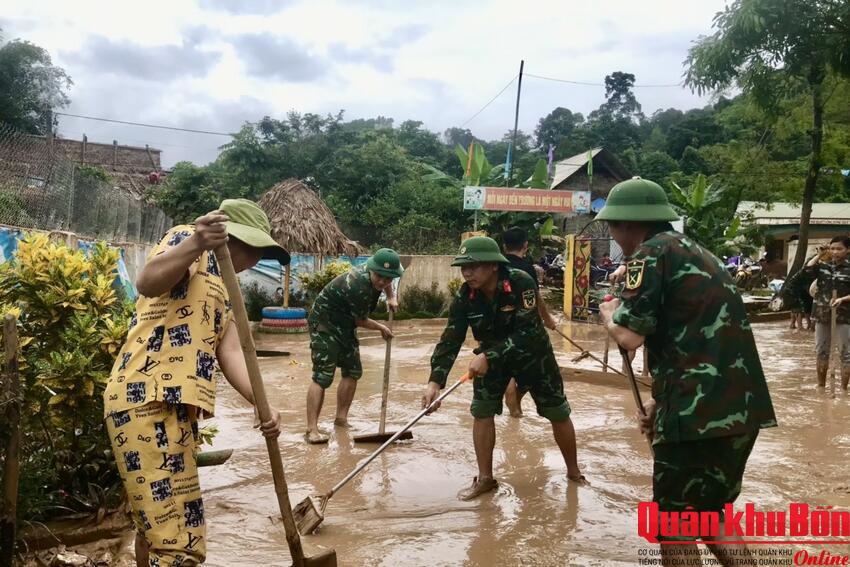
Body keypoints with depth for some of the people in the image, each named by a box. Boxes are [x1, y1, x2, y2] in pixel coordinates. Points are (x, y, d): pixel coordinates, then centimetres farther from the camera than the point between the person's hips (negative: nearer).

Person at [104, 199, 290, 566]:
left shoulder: (222, 290, 25)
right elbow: (148, 282, -20)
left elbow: (229, 351, 11)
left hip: (177, 405, 10)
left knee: (158, 525, 22)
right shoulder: (187, 239, 0)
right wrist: (194, 244, -37)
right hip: (145, 399, -10)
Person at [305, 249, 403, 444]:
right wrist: (381, 328, 1)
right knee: (323, 375, -16)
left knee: (353, 370, 8)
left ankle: (341, 419, 19)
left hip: (344, 326, 10)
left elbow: (385, 282, 23)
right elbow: (361, 321, -16)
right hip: (324, 325, -10)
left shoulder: (371, 273, -5)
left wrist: (391, 297, 6)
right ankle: (312, 429, -17)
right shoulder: (358, 287, -31)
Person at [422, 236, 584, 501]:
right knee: (481, 410, -7)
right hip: (491, 355, 3)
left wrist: (488, 357, -45)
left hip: (532, 352, -3)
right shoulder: (464, 297, -21)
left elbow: (526, 333, -38)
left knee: (558, 412, 5)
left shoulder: (521, 283, -33)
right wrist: (435, 381, -33)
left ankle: (574, 471, 27)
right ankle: (485, 478, 9)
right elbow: (450, 340, -22)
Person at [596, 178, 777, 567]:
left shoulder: (651, 253, -8)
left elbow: (629, 335, -17)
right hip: (740, 405, 9)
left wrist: (608, 313, 6)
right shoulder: (692, 251, 20)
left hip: (702, 409, -9)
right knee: (707, 511, 24)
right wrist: (660, 401, 24)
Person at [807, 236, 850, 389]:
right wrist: (819, 255, -5)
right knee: (822, 351, 13)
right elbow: (806, 270, -10)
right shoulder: (823, 266, 6)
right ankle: (821, 386, 25)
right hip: (822, 315, 4)